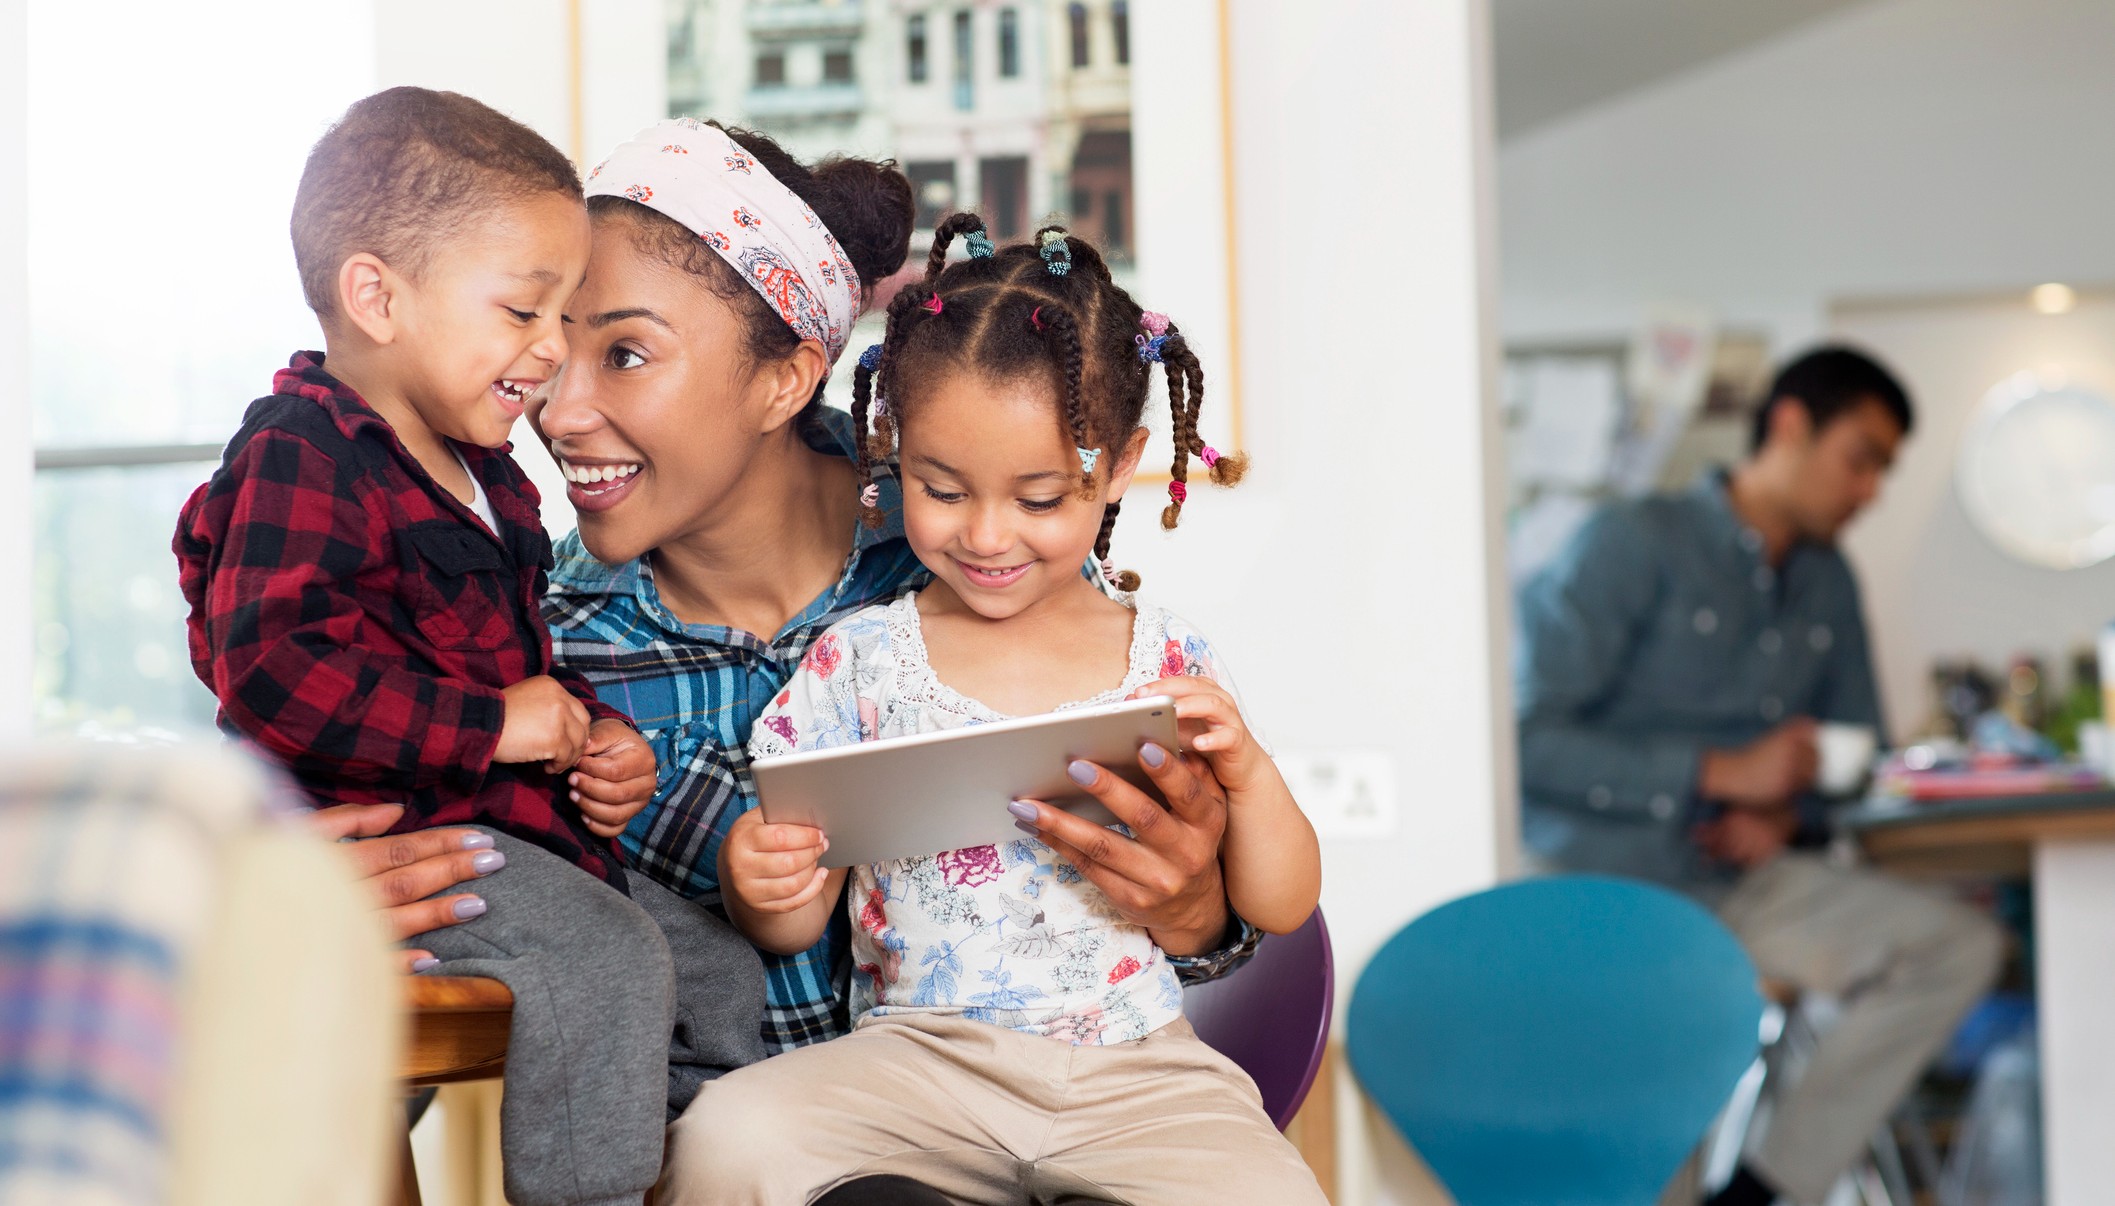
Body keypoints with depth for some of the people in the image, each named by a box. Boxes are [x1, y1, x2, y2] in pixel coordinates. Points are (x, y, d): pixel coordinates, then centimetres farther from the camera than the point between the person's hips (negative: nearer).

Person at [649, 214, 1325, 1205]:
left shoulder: (1169, 666, 5)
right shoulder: (859, 662, 4)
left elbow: (1281, 908, 7)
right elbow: (796, 924, 7)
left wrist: (1246, 771, -11)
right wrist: (759, 882, -17)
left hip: (1137, 1067, 1)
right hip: (919, 1058, 0)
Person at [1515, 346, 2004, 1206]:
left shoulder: (1828, 586, 16)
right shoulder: (1634, 545, -7)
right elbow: (1524, 740, -15)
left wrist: (1787, 812, 0)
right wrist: (1722, 772, -18)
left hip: (1740, 882, 7)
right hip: (1600, 878, -7)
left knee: (1961, 947, -12)